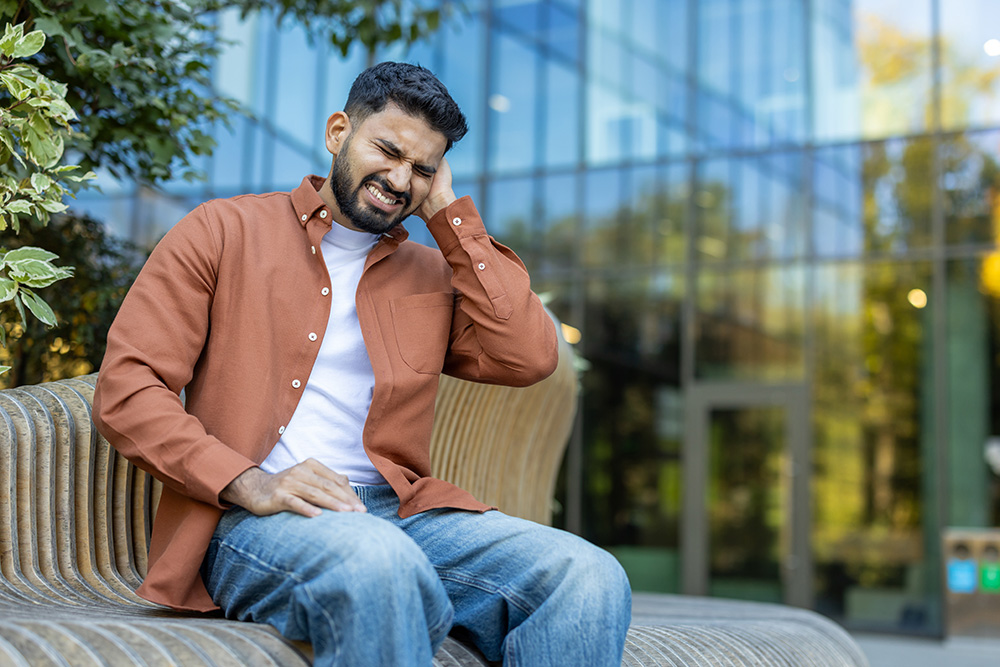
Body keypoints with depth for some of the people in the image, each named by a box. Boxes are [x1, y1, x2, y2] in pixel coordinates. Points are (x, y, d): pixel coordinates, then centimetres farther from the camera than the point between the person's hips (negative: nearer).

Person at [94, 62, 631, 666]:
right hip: (249, 524, -3)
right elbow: (125, 390, 1)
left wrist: (448, 212, 7)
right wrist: (248, 484, -15)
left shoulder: (433, 273, 20)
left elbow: (529, 359, 1)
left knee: (590, 578, -23)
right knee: (378, 562, -39)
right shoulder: (225, 231, 9)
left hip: (396, 513, 4)